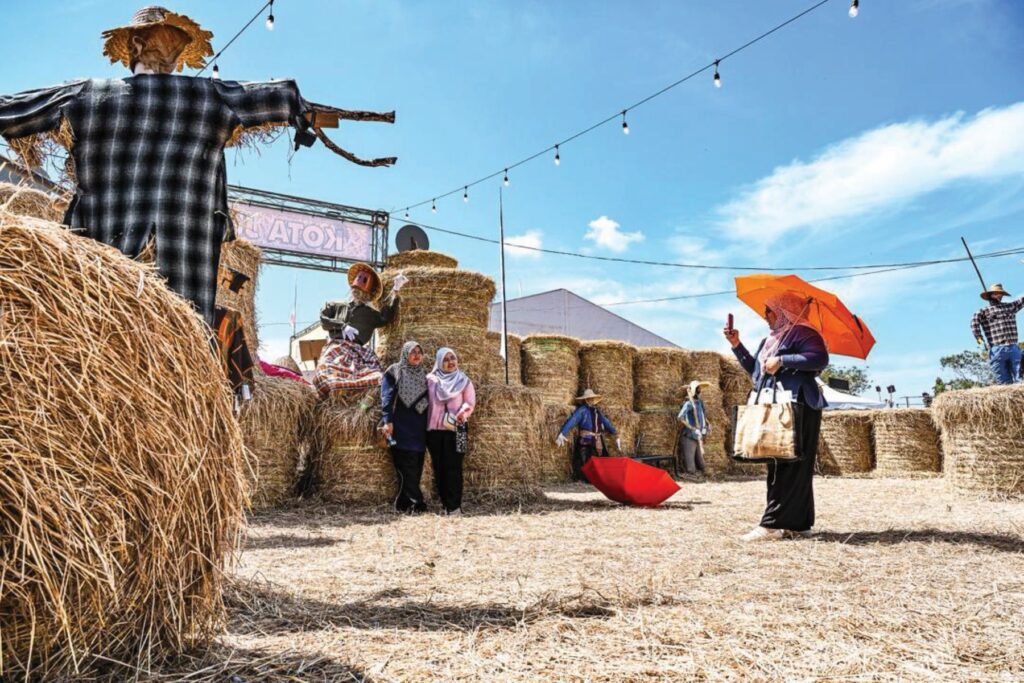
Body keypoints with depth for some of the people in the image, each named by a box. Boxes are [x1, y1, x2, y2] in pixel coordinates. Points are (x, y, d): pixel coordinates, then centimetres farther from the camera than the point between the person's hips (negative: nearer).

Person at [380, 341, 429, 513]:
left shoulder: (424, 375, 18)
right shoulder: (394, 372, 2)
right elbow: (387, 398, -5)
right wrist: (387, 420, -16)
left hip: (419, 428, 6)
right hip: (401, 427, -5)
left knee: (416, 467, 3)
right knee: (407, 468, -9)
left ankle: (404, 503, 11)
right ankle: (416, 503, -6)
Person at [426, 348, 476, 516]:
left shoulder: (464, 381, 3)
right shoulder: (431, 380, 8)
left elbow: (470, 403, -2)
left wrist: (462, 414, -19)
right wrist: (425, 423, 1)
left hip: (456, 429, -3)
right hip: (434, 429, 3)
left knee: (453, 467, -6)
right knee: (438, 467, 4)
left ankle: (454, 506, -3)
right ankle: (445, 503, 12)